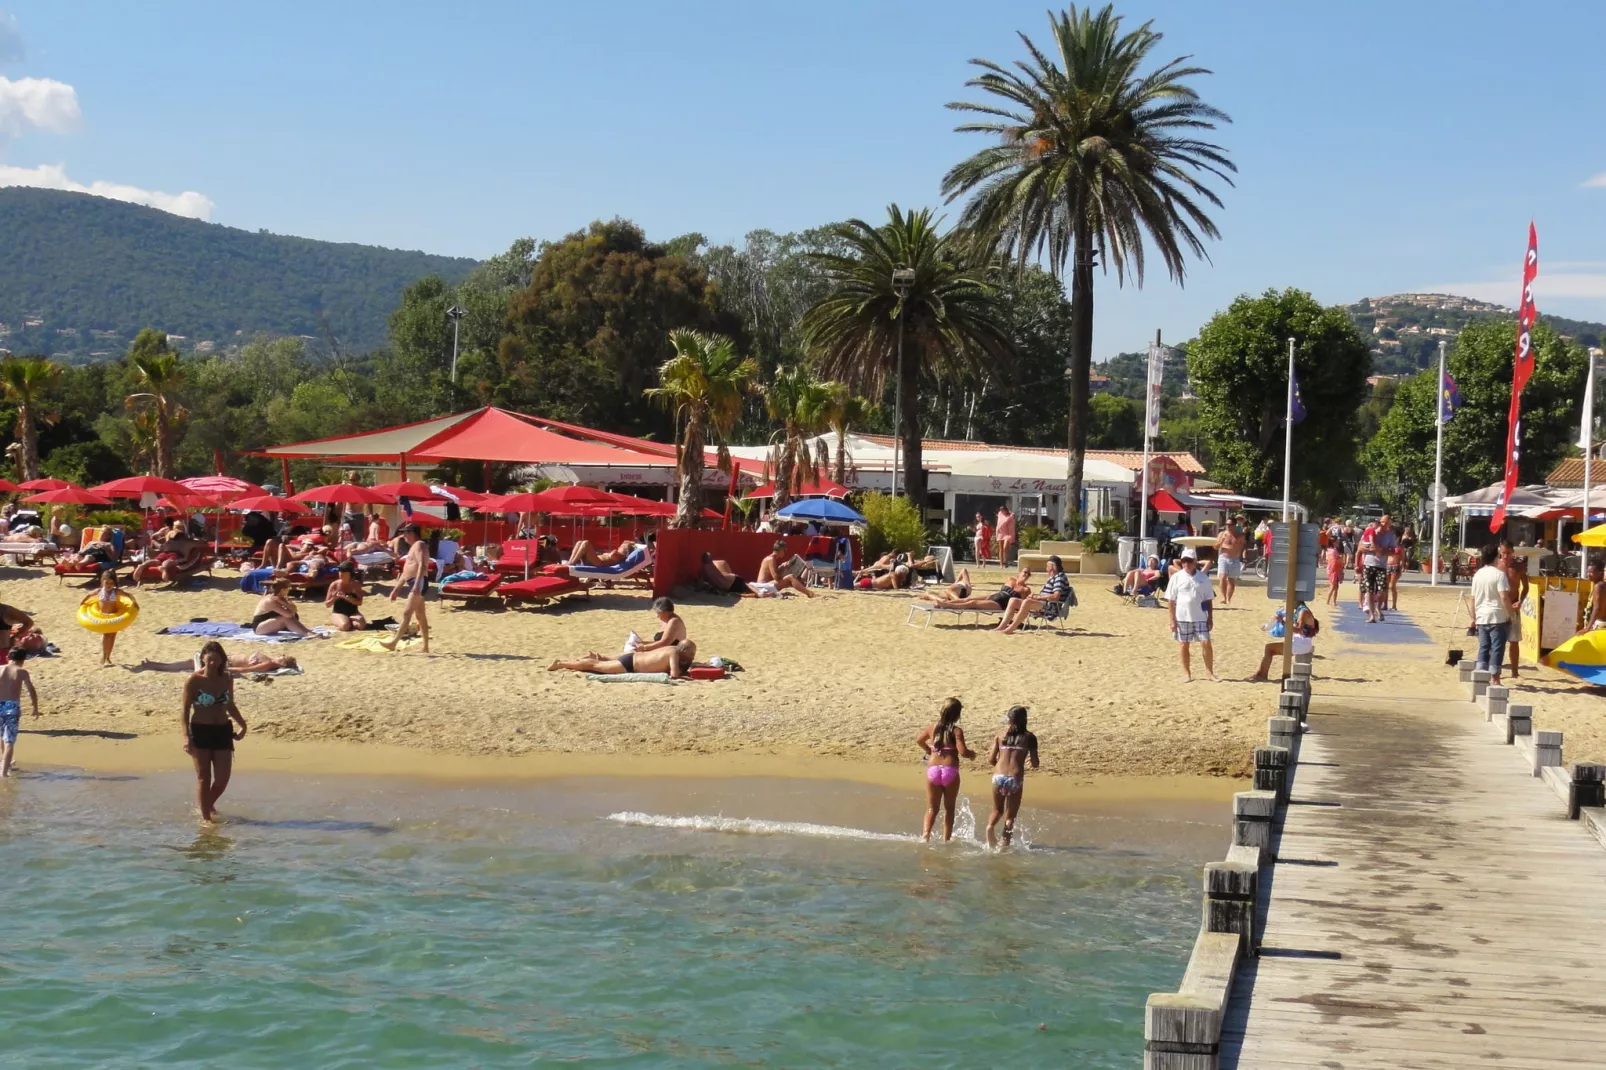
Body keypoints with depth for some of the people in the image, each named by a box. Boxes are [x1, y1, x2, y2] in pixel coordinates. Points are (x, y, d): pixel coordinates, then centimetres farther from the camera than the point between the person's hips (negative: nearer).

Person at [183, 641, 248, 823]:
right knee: (204, 777, 2)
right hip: (201, 731, -4)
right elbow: (185, 710, -9)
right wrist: (186, 736, -18)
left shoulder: (227, 679, 3)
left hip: (223, 731, 4)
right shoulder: (194, 681, -10)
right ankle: (205, 816, 13)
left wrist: (242, 724, 3)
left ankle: (209, 805, 33)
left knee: (223, 778, 4)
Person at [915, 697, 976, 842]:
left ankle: (926, 833, -12)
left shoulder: (933, 728, 7)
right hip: (950, 771, -3)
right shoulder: (956, 731, -8)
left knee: (932, 808, 10)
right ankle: (946, 839, 15)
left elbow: (918, 740, 21)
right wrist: (972, 754, 4)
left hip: (933, 770, 3)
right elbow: (962, 751, -17)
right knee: (949, 808, 14)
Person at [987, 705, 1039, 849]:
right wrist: (1030, 759, 22)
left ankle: (990, 826, -6)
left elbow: (991, 759, 5)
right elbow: (1035, 764, 0)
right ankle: (1005, 845, 0)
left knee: (997, 811, 22)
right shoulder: (1029, 737, 3)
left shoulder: (1000, 735, 9)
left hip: (998, 776, 2)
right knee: (1010, 816, 10)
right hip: (1015, 778, -2)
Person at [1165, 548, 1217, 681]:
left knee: (1206, 643, -6)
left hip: (1200, 617, 0)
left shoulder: (1203, 578, 3)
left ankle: (1210, 672, 4)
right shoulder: (1177, 578, -1)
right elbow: (1171, 600, 1)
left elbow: (1209, 599, 7)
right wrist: (1172, 619, -4)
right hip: (1182, 617, 0)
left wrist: (1210, 617, 2)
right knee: (1184, 645, 6)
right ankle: (1187, 673, 15)